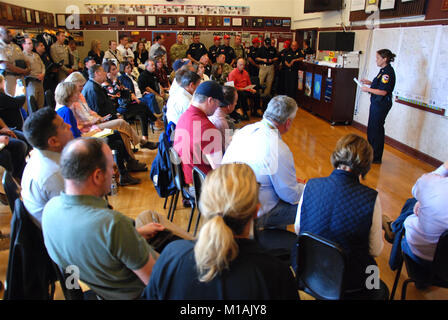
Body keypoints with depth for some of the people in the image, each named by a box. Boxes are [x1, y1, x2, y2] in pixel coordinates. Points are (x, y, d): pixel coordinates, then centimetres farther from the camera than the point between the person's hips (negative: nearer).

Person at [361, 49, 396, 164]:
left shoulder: (388, 72, -18)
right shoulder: (384, 70, 12)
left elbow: (383, 91, -23)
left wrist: (368, 89, -15)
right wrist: (370, 83, 9)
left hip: (381, 105, -10)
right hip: (377, 103, 10)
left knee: (376, 129, -2)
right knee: (371, 128, 17)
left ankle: (376, 157, 8)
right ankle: (371, 153, 31)